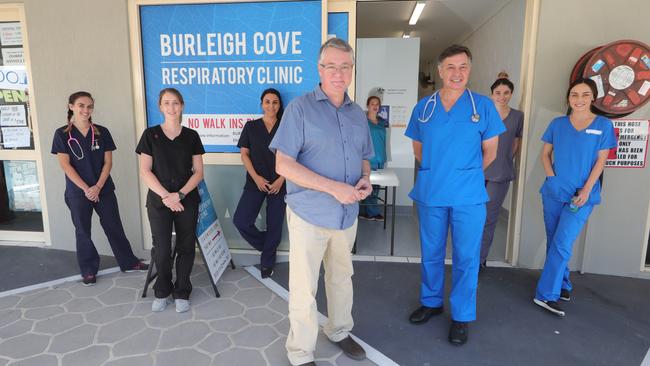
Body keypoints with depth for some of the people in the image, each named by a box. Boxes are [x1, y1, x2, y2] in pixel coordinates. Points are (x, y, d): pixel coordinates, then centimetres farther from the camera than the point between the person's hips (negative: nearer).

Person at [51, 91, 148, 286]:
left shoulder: (102, 132, 1)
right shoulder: (62, 134, -3)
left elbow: (108, 162, -1)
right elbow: (65, 165, -8)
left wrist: (98, 187, -11)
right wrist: (85, 189, -14)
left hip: (104, 189, 1)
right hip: (78, 192, -1)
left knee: (114, 226, 9)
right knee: (83, 231, 9)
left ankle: (129, 262, 22)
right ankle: (88, 270, 24)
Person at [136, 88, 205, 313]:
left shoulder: (191, 136, 5)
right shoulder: (150, 134, 3)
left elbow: (198, 172, 2)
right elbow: (145, 171, -1)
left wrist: (180, 194, -11)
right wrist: (165, 195, -12)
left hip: (187, 199, 1)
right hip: (159, 200, -1)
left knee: (186, 247, 4)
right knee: (162, 249, -3)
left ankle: (181, 293, 22)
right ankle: (162, 292, 22)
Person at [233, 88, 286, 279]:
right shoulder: (251, 126, 6)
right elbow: (244, 154, 4)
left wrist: (281, 180, -10)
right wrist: (256, 177, -8)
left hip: (279, 184, -1)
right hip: (255, 182, 1)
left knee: (274, 224, 4)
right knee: (240, 220, -8)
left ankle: (267, 263, 25)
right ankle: (266, 245, 19)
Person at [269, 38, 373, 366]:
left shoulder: (358, 114, 9)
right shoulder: (300, 108, -10)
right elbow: (283, 164, -16)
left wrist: (365, 178, -5)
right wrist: (333, 187, -23)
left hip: (347, 214, 6)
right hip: (309, 215, -5)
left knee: (342, 277, 22)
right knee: (304, 289, 5)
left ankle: (339, 331, 44)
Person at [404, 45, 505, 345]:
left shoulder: (483, 106, -2)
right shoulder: (423, 107, 3)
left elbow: (489, 153, 4)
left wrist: (464, 174, 8)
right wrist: (437, 172, 9)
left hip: (468, 196, -2)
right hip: (430, 194, 2)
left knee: (466, 257, 7)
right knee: (431, 253, 15)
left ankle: (462, 316, 24)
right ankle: (431, 302, 35)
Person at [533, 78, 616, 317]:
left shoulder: (603, 125, 1)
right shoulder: (557, 124, 7)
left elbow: (601, 161, -1)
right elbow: (545, 154, 10)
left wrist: (586, 190, -11)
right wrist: (551, 177, -7)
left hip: (581, 195, -3)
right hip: (553, 192, 3)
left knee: (562, 244, -10)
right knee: (554, 243, 10)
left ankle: (546, 294, -2)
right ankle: (563, 286, 27)